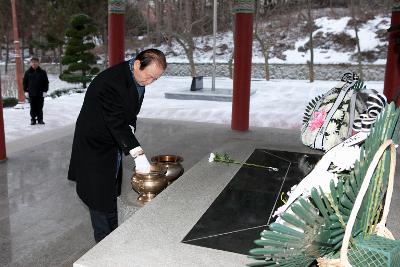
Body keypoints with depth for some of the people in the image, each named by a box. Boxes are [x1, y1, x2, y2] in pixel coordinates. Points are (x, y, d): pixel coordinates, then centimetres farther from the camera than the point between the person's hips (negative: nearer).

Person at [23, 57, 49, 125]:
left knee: (40, 107, 5)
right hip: (31, 93, 1)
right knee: (33, 108, 5)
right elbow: (25, 82, 8)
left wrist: (45, 91, -4)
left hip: (40, 93, -1)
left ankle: (40, 119, 14)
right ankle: (33, 119, 13)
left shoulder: (42, 72, 1)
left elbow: (46, 82, 3)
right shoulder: (28, 72, 4)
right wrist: (26, 91, 1)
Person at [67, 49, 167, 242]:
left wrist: (129, 129, -9)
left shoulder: (138, 78, -2)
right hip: (95, 146, -8)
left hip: (114, 144, 8)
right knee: (100, 197, 0)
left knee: (111, 194, 17)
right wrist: (138, 154, -37)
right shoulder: (111, 81, -30)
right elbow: (116, 122, -34)